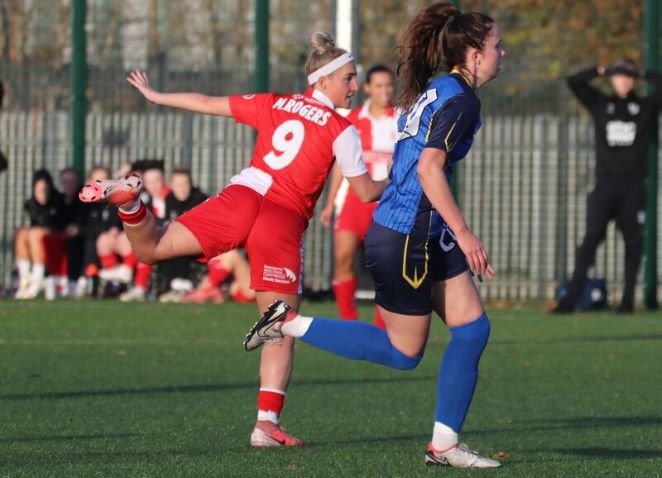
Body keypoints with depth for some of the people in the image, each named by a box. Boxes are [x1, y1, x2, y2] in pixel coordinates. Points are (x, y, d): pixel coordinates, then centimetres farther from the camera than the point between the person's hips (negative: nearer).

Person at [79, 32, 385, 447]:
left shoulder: (273, 104, 14)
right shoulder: (341, 130, 2)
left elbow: (207, 103, 22)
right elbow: (366, 193, 3)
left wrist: (156, 97, 36)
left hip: (242, 196, 3)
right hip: (285, 223, -3)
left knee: (150, 248, 4)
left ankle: (130, 200, -28)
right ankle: (267, 423, -4)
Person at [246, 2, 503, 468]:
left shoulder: (435, 91, 12)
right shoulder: (462, 100, -16)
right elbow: (429, 168, -26)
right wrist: (464, 233, -24)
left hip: (426, 236, 10)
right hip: (406, 237, -10)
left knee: (473, 327, 4)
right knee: (404, 352, 2)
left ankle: (444, 444, 5)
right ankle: (290, 323, 7)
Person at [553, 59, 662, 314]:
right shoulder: (600, 104, 11)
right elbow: (574, 82, 5)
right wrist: (601, 71, 7)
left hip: (633, 185, 0)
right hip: (605, 184, 0)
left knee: (633, 241, 3)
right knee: (590, 239, -8)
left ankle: (628, 300, 9)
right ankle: (570, 299, -12)